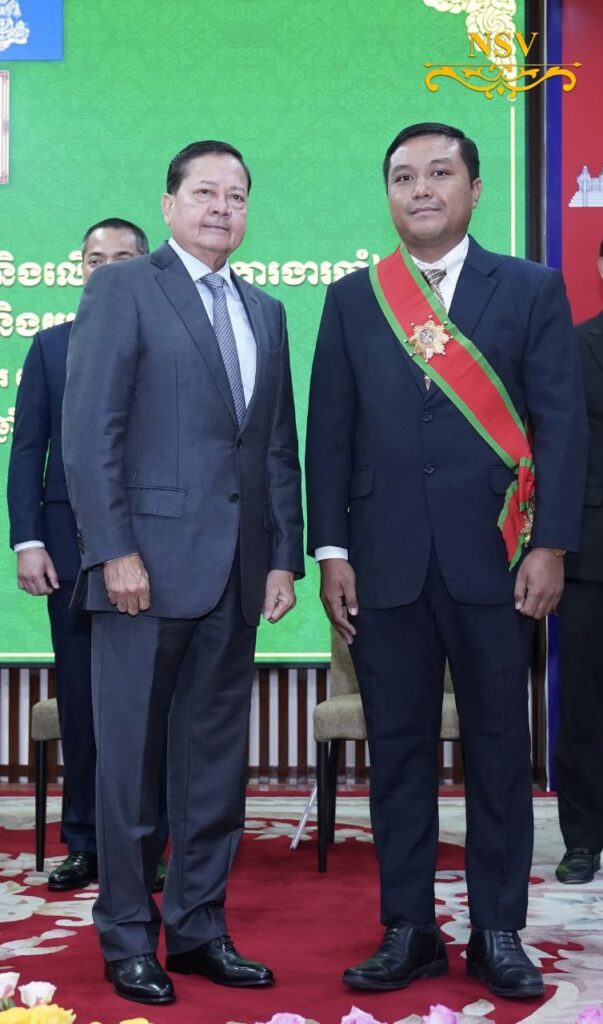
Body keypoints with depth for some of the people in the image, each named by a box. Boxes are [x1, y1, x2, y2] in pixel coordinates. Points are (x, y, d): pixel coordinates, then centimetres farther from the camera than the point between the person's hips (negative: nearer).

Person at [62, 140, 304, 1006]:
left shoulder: (265, 312, 17)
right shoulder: (123, 289, -1)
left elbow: (279, 448, 15)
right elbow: (90, 433, -8)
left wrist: (284, 556, 7)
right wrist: (115, 551, -14)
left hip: (237, 573, 6)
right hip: (149, 561, -5)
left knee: (217, 763, 10)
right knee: (130, 761, 3)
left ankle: (199, 927, 22)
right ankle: (128, 938, 16)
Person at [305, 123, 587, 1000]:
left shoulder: (532, 290, 5)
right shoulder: (351, 299, 10)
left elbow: (561, 423, 0)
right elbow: (329, 433, 7)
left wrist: (550, 546, -8)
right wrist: (331, 551, 0)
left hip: (493, 558, -1)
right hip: (386, 561, 2)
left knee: (498, 749, 6)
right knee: (397, 750, 7)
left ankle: (498, 933, 17)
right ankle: (408, 931, 17)